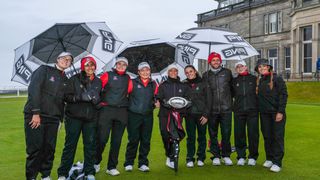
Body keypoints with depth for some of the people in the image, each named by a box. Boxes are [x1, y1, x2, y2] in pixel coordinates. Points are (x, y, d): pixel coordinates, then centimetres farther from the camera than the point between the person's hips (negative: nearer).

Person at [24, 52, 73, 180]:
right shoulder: (44, 70, 0)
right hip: (35, 116, -5)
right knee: (35, 148, -3)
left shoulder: (65, 80, 15)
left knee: (50, 149, 5)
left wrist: (61, 118, 10)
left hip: (53, 119, 5)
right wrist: (36, 113, -17)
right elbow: (34, 89, -11)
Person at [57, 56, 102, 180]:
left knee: (90, 144, 5)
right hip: (74, 117, -3)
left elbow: (100, 98, 22)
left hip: (91, 118, 3)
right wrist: (81, 97, -19)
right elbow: (67, 97, -5)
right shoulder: (74, 79, 1)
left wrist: (96, 99, -1)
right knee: (70, 144, 0)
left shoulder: (98, 82, 13)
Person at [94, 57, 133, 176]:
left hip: (122, 112, 4)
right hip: (106, 110, -3)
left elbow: (130, 92, 19)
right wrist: (101, 100, -2)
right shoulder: (107, 75, 4)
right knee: (102, 138, -6)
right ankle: (96, 162, 18)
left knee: (117, 141, 6)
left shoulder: (128, 79, 14)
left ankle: (112, 167, 16)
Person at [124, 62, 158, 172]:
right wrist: (128, 106, -8)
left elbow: (156, 97, 22)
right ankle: (129, 163, 12)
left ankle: (143, 163, 17)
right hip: (134, 115, -4)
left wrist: (155, 103, 4)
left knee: (146, 140, 6)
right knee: (133, 140, -1)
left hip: (148, 116, 4)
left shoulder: (153, 84, 12)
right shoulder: (133, 83, -1)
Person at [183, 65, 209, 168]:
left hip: (201, 114, -1)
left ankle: (201, 158, 18)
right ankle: (190, 159, 11)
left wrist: (206, 114, -6)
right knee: (190, 137, 2)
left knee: (202, 136, 6)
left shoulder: (202, 83, 2)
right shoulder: (184, 85, 9)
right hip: (189, 114, 1)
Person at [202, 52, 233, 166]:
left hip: (226, 109, 0)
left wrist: (229, 100, 11)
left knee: (226, 133, 2)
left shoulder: (227, 72, 6)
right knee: (213, 134, 6)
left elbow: (232, 87, 15)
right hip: (212, 109, 1)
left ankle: (226, 155, 16)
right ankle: (216, 156, 18)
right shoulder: (206, 75, 7)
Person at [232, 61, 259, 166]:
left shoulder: (254, 79, 8)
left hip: (252, 110, -1)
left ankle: (252, 157, 14)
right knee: (239, 134, 2)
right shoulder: (234, 81, 12)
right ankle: (241, 156, 15)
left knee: (253, 134, 0)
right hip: (238, 111, 1)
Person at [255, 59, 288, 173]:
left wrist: (281, 111, -15)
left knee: (278, 137, -3)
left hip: (277, 113, -5)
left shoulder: (277, 79, -4)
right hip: (264, 113, 5)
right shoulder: (258, 81, 10)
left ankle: (277, 162, 1)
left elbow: (283, 95, -9)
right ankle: (269, 159, 23)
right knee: (267, 136, 10)